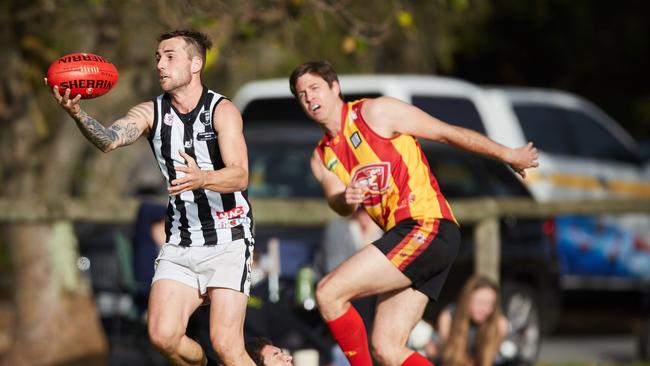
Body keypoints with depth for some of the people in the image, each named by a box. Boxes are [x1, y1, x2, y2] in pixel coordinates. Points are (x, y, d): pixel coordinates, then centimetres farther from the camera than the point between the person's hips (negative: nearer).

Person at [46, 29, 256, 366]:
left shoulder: (222, 111, -9)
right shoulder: (151, 112, 1)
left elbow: (240, 175, -22)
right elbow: (109, 139, -20)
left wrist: (202, 179, -44)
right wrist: (77, 113, -41)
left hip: (227, 240, -4)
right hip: (179, 243, 4)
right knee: (162, 336, -10)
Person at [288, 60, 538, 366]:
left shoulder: (377, 112, -1)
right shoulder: (322, 158, 18)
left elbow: (447, 133, 3)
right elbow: (340, 206, 3)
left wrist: (508, 155, 8)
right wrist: (346, 199, -22)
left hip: (427, 226, -8)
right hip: (400, 235, 8)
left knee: (328, 292, -16)